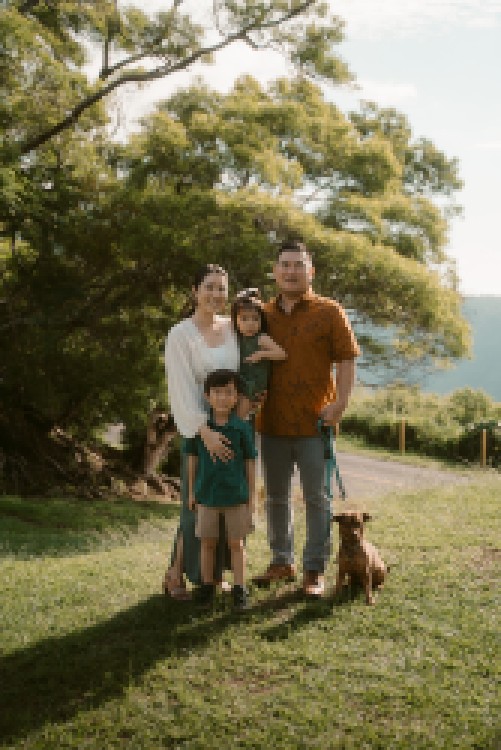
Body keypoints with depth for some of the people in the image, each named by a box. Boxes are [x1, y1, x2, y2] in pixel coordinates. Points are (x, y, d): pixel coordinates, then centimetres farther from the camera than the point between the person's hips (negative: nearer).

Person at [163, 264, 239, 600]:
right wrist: (205, 432, -26)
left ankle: (214, 575, 24)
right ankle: (176, 575, 15)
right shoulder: (180, 335, -7)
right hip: (200, 430, -4)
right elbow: (181, 390, -16)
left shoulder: (234, 328, 7)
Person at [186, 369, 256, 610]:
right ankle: (207, 586, 25)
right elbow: (192, 458, 5)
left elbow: (250, 463, 0)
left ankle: (239, 589, 17)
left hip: (236, 495, -1)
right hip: (207, 495, 1)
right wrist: (191, 491, 6)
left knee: (236, 543, 7)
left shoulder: (242, 428, -6)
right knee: (207, 542, 11)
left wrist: (251, 497, 2)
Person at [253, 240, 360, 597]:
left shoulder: (329, 312, -3)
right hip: (272, 422, 5)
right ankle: (282, 561, 29)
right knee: (276, 497, 14)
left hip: (314, 423, -4)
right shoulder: (264, 314, 10)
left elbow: (347, 359, -5)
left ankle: (315, 570, 14)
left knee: (317, 498, 3)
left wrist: (341, 402, -15)